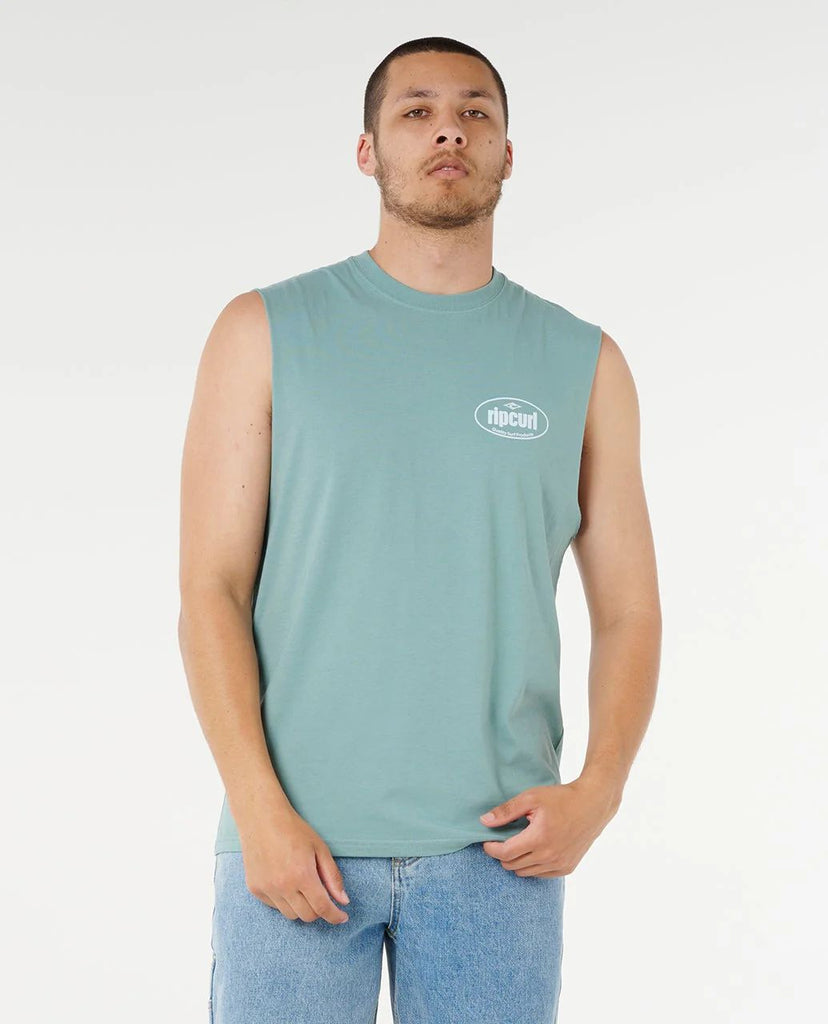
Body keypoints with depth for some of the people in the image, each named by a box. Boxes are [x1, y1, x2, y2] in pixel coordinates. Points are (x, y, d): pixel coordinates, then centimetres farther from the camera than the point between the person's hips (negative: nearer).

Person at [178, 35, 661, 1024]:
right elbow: (211, 590, -2)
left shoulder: (583, 364, 7)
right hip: (297, 837, -1)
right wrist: (261, 811, -12)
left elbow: (628, 610, 9)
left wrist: (598, 788, -7)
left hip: (497, 852, 2)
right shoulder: (265, 332, 3)